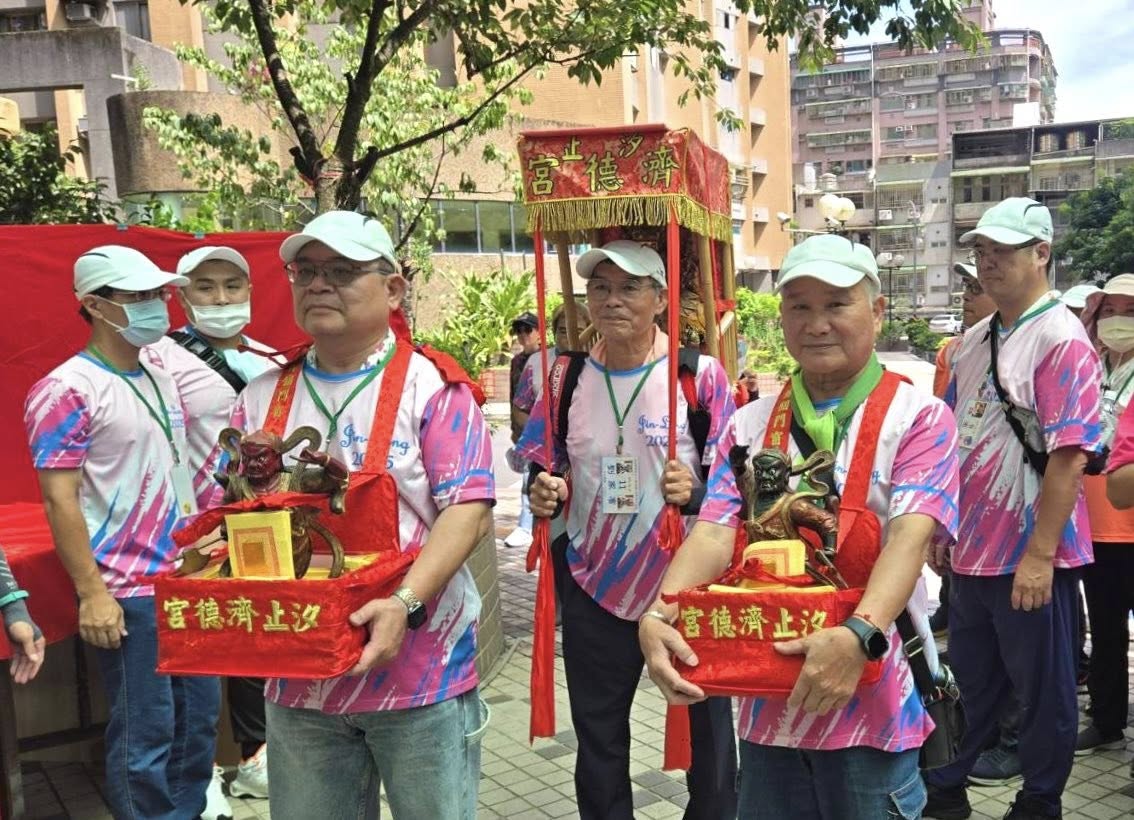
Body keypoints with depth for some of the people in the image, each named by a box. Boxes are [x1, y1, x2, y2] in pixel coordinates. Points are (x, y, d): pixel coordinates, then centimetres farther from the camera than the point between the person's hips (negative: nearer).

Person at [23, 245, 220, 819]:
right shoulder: (68, 390, -12)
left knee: (199, 718, 15)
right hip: (128, 594, -7)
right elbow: (59, 500, -15)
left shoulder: (160, 379, 12)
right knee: (144, 735, 2)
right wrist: (91, 593, -18)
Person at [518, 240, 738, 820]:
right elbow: (545, 473, 12)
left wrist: (695, 490, -27)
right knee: (597, 739, 15)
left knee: (709, 732, 9)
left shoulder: (701, 375, -7)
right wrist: (543, 495, -10)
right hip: (594, 587, 3)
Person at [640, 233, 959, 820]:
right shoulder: (750, 425, 5)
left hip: (870, 703, -3)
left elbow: (910, 534, -19)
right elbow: (714, 533, -5)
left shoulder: (918, 417, -5)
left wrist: (859, 634, -35)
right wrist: (658, 615, -23)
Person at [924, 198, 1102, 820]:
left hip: (1033, 556, -7)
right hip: (974, 548, 7)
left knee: (1042, 691, 10)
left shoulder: (1061, 339, -14)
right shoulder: (974, 341, 9)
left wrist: (1039, 556, -22)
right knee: (969, 682, 20)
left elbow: (1068, 458, -20)